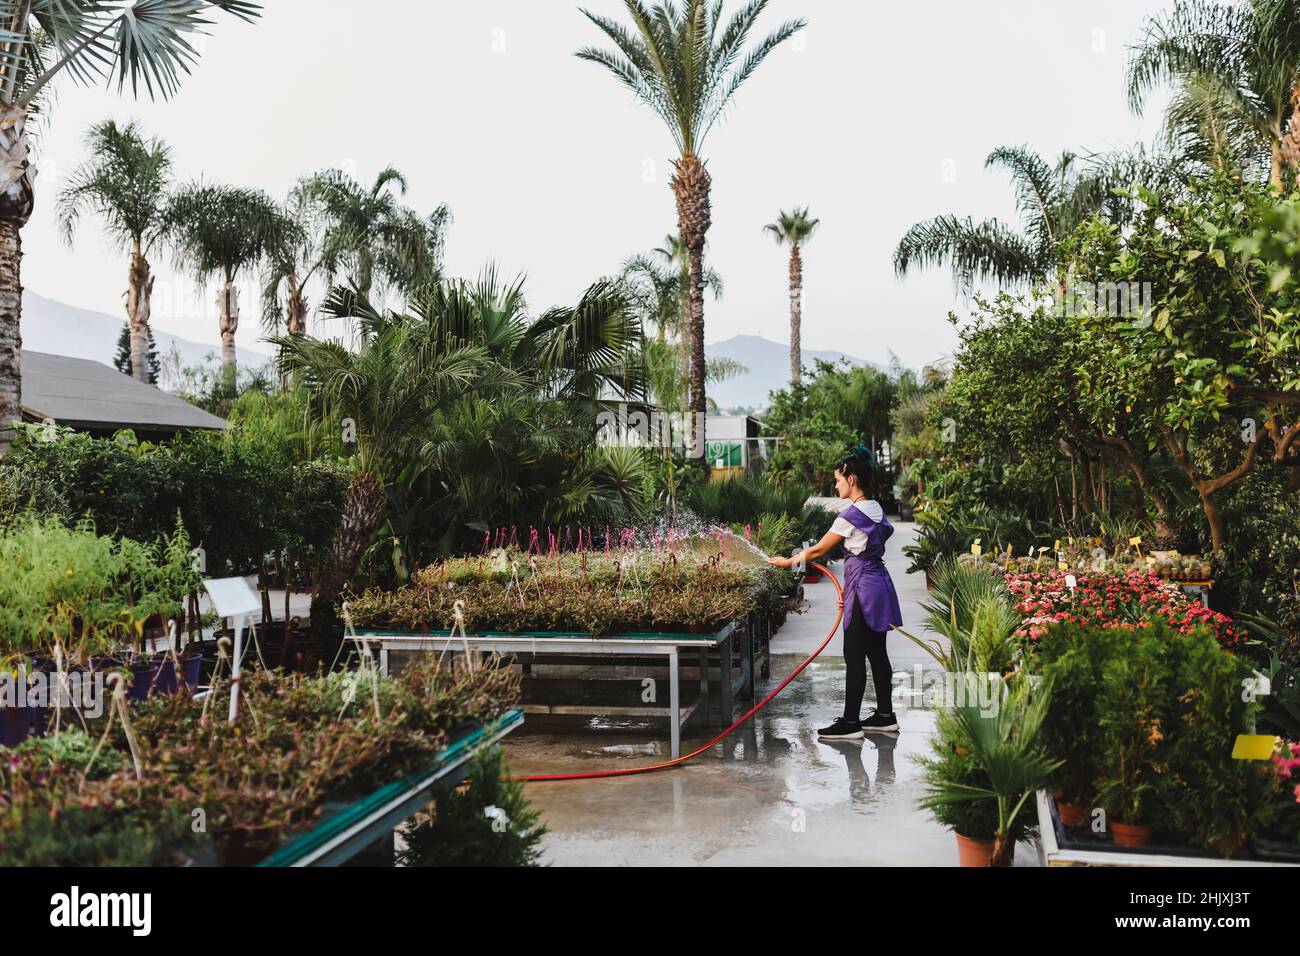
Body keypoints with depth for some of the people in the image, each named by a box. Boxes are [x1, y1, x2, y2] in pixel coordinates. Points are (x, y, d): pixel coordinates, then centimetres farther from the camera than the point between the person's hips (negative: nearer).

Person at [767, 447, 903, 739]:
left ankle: (850, 722, -1)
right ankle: (885, 714, 20)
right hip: (879, 582, 9)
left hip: (863, 588, -9)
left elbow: (819, 550, -11)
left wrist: (787, 562, 3)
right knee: (876, 652, 14)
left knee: (854, 656, -5)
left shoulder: (852, 514, -17)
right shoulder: (876, 509, 10)